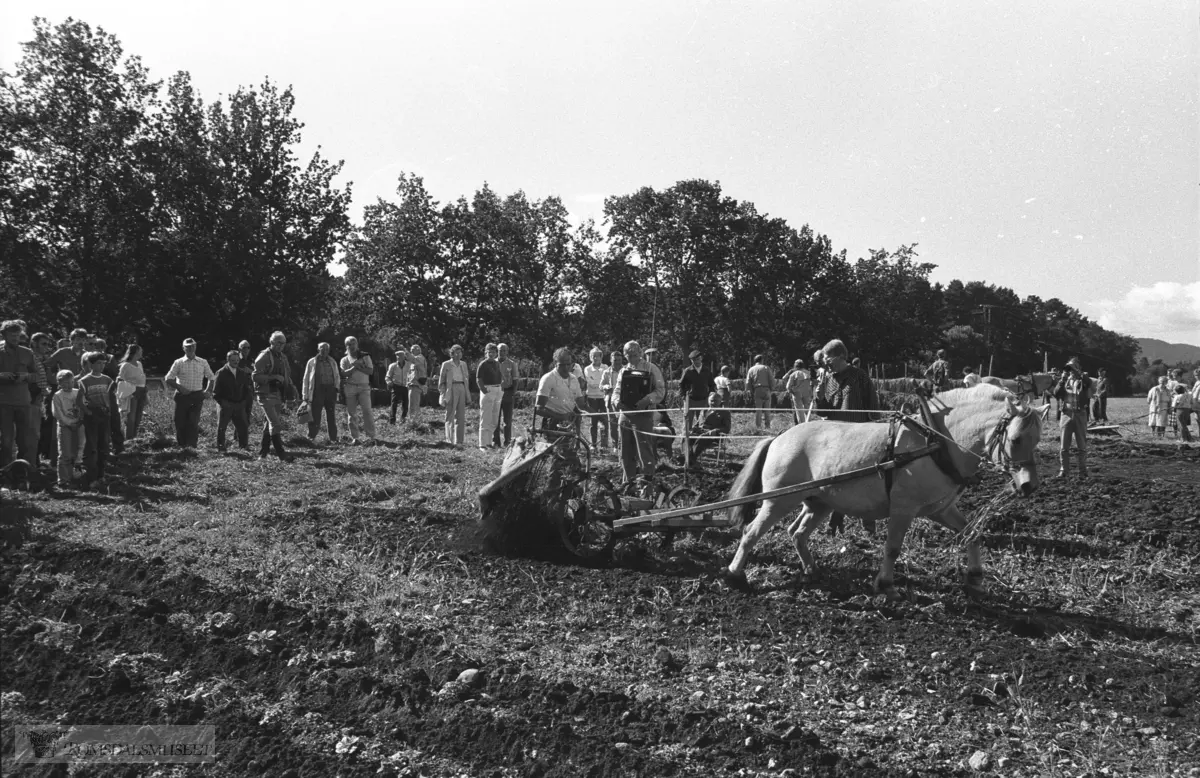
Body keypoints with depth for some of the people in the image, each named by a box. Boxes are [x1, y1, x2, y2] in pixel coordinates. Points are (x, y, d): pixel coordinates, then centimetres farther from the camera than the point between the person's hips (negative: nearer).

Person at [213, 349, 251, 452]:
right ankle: (220, 446, 13)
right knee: (221, 427, 3)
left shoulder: (241, 373, 9)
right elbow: (215, 392, -5)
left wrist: (242, 401, 5)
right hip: (225, 405, -4)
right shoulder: (221, 373, -5)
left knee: (243, 426, -2)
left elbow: (246, 389, 18)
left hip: (239, 404, 4)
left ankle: (243, 445, 7)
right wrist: (222, 402, -13)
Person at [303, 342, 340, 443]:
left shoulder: (332, 362, 14)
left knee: (331, 416, 5)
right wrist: (305, 395, 2)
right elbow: (306, 379, 6)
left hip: (330, 390, 3)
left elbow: (337, 377, 22)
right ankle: (311, 437, 5)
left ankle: (333, 438, 11)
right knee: (315, 416, -5)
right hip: (317, 390, -3)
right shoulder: (312, 362, 5)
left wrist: (336, 387, 6)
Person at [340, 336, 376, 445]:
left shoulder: (365, 356, 9)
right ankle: (354, 438, 6)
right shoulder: (344, 360, 12)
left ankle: (371, 436, -11)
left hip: (364, 387, -2)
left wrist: (358, 366, -10)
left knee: (367, 411, -10)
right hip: (350, 387, 2)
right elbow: (344, 374, -4)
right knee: (351, 412, 1)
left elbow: (370, 371, -3)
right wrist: (354, 367, -15)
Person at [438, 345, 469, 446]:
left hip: (462, 389, 4)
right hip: (451, 390, -4)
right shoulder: (446, 364, 2)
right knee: (450, 416, -1)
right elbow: (441, 381, 3)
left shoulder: (463, 364, 15)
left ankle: (459, 441, 8)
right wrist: (443, 394, -4)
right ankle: (449, 439, 5)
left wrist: (467, 393, 12)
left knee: (461, 417, 4)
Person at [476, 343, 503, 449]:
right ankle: (482, 444, -6)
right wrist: (485, 391, -19)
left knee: (494, 420, 11)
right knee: (485, 419, -8)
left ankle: (489, 442, 18)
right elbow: (478, 380, -12)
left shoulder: (497, 363, 13)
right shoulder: (483, 364, -8)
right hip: (487, 390, -8)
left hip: (498, 391, 8)